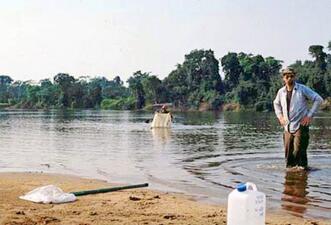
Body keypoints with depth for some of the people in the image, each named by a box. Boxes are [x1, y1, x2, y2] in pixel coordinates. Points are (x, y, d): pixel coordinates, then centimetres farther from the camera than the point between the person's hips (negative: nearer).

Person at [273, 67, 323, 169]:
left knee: (299, 152, -10)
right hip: (287, 127, 5)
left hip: (300, 126, -5)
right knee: (288, 152, 8)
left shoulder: (302, 89, -7)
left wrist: (310, 115, -10)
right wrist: (279, 116, 13)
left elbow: (318, 99, -6)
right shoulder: (281, 92, 6)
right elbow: (276, 103, 27)